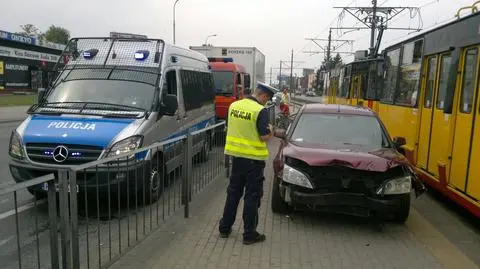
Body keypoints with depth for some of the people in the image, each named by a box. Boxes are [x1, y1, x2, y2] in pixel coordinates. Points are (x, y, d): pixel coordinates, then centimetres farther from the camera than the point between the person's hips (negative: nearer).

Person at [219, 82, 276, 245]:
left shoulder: (234, 106, 3)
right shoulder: (261, 111, -17)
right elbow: (264, 137, -16)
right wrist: (271, 131, 4)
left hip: (236, 156, 6)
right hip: (253, 158, -6)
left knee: (233, 192, 18)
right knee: (252, 196, 6)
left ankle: (225, 227, 28)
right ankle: (249, 234, 14)